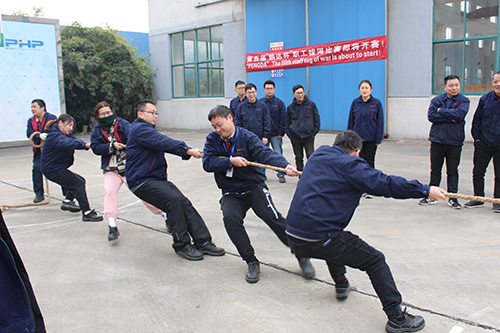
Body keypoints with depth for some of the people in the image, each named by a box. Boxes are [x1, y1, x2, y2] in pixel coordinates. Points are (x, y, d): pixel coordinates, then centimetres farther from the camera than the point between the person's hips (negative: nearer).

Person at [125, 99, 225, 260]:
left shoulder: (148, 129, 25)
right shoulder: (140, 129, -10)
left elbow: (166, 144, 10)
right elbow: (164, 143, -24)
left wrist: (188, 151, -6)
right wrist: (187, 150, -31)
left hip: (158, 179, 9)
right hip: (141, 181, -9)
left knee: (184, 203, -6)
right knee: (174, 200, -24)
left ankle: (203, 242, -7)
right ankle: (182, 245, -15)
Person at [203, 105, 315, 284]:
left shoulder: (246, 137, -9)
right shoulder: (212, 140, 3)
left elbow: (265, 153, -25)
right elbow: (207, 163, -8)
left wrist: (285, 165, -43)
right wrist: (230, 161, -21)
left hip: (254, 187, -2)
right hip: (231, 193, 3)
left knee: (272, 216, -21)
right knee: (230, 217, -26)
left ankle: (302, 256, -3)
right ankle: (252, 262, -12)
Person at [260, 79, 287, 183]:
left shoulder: (279, 103, 3)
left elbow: (283, 119, 1)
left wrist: (281, 133, -6)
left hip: (276, 135, -1)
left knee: (278, 155, 0)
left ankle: (281, 175, 9)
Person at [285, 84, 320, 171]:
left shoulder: (311, 104, 1)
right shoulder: (290, 107, 5)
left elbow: (317, 120, 4)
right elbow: (287, 122, 12)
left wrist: (314, 132, -3)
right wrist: (289, 134, 0)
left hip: (309, 137, -2)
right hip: (295, 138, 2)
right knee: (299, 158, 8)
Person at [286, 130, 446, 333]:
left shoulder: (317, 155, 16)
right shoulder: (350, 165, -7)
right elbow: (385, 184, -12)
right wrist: (425, 190, -5)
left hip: (293, 237, 8)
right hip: (318, 241, -8)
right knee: (375, 261, 5)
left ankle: (341, 285, 44)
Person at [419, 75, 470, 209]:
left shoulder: (464, 101, 1)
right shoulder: (437, 100, 5)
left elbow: (459, 115, -17)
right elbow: (431, 116, -9)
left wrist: (441, 111, -9)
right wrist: (450, 118, -15)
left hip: (455, 141, -1)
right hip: (437, 140, 1)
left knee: (453, 170, 6)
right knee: (435, 170, 8)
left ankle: (452, 197, 16)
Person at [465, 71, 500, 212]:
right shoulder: (485, 99, 1)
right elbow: (477, 119, 9)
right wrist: (476, 136, 3)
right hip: (483, 144, 2)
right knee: (477, 172, 7)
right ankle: (478, 198, 22)